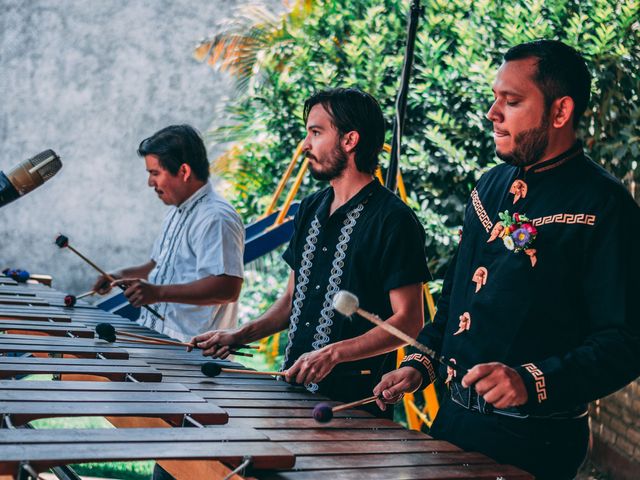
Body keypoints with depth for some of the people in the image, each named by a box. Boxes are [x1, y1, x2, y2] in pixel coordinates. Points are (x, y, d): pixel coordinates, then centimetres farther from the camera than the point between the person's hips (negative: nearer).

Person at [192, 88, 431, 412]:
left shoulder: (394, 220, -13)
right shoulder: (310, 210, 11)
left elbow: (408, 322, -16)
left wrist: (334, 353, -25)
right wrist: (240, 335, 6)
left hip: (354, 400, -7)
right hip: (293, 388, 7)